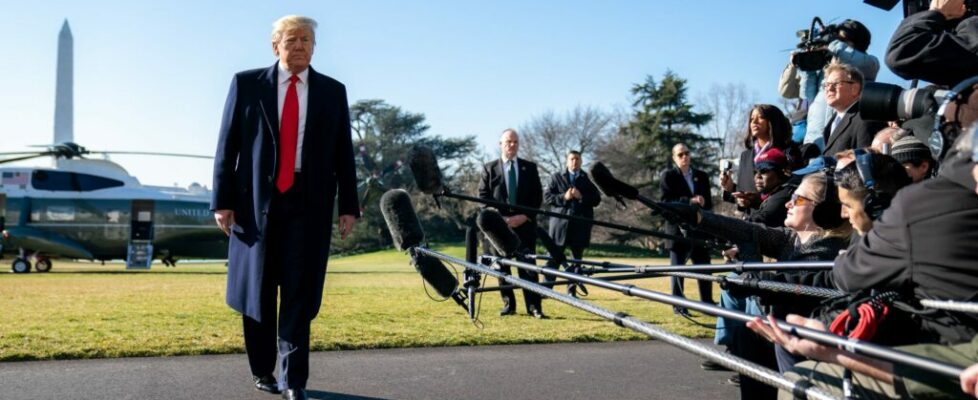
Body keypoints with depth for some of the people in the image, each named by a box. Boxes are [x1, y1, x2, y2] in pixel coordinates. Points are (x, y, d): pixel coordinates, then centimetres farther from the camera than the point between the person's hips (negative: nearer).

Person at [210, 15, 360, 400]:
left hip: (309, 201, 0)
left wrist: (348, 206, 2)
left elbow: (343, 153, 7)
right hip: (257, 198, 0)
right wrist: (222, 200, -4)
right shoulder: (246, 84, 5)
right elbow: (227, 145, 3)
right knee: (258, 290, 9)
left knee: (299, 292, -2)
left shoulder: (332, 91, 8)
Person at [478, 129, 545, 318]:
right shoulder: (489, 168, 9)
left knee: (527, 265, -4)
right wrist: (500, 218, -9)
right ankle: (508, 304, 12)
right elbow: (483, 196, 2)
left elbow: (537, 196, 7)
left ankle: (534, 306, -2)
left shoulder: (530, 167, 12)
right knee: (502, 266, 3)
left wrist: (525, 216, -8)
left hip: (524, 223, 0)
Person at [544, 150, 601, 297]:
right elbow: (547, 197, 3)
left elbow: (597, 199, 4)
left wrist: (581, 197, -11)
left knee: (577, 258, 4)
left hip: (581, 224, 1)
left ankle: (572, 290, 10)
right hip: (560, 222, -1)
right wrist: (564, 197, -12)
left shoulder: (588, 179, 12)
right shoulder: (556, 177, 12)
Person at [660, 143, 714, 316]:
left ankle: (707, 303, 13)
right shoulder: (668, 176, 1)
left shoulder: (702, 176, 14)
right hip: (678, 229, -4)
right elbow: (666, 201, -11)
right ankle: (678, 306, 8)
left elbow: (708, 203, 14)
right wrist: (690, 201, -21)